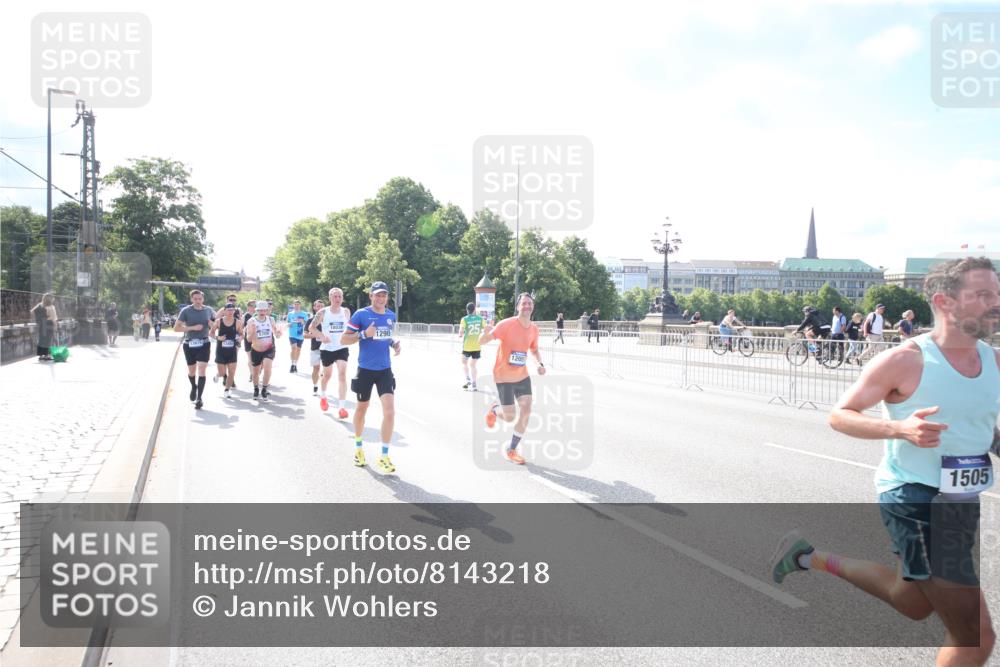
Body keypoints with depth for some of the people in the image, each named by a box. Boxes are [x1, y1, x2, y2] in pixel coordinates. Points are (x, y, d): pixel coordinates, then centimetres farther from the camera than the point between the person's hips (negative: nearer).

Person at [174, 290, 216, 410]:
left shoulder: (208, 310, 1)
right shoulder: (186, 311, -6)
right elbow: (176, 328, -9)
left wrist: (212, 325, -6)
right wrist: (192, 327, -20)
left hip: (204, 344, 0)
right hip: (189, 345, 0)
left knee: (201, 370, -12)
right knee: (191, 371, 15)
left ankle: (199, 398, -10)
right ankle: (193, 387, 46)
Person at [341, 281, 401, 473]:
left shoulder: (391, 316, 6)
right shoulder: (361, 315, -10)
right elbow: (343, 339, -9)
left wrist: (394, 344, 1)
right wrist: (365, 334, -23)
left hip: (385, 370, 3)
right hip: (365, 370, -3)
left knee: (389, 411, -9)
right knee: (362, 409, 14)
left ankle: (384, 457, 1)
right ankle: (358, 447, 38)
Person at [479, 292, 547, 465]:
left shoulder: (534, 329, -1)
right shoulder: (506, 325, -20)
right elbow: (481, 342, -20)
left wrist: (540, 364, -3)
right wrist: (486, 333, -43)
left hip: (522, 376, 5)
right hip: (504, 377, -5)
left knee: (526, 412, -3)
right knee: (510, 417, -6)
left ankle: (511, 450, 14)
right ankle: (494, 410, 32)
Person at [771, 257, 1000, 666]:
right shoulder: (905, 360, -15)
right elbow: (839, 415, -10)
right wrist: (899, 428, -26)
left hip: (966, 504, 8)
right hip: (915, 500, -8)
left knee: (913, 604, 25)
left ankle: (812, 559, 39)